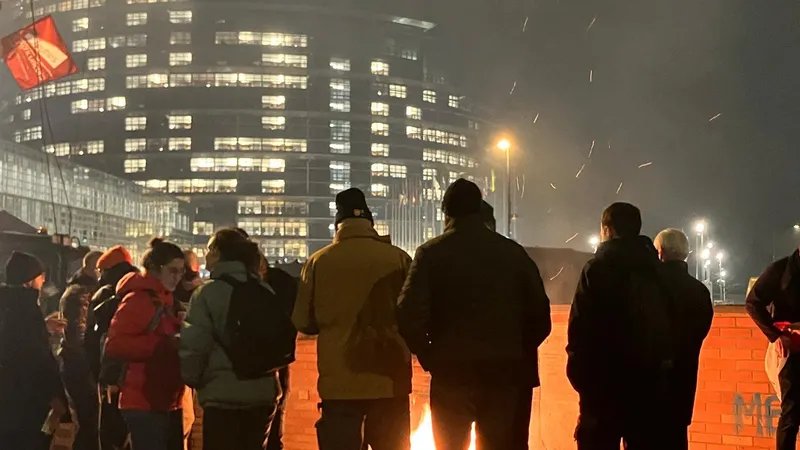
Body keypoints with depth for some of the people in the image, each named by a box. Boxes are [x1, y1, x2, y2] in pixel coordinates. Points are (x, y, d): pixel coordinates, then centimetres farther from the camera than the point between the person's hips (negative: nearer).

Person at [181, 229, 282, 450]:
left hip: (222, 396, -5)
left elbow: (193, 345, -10)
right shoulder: (265, 292, 7)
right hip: (262, 393, 5)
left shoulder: (207, 293, -8)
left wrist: (192, 379, 7)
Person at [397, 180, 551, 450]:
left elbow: (410, 315, -14)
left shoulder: (432, 253, -4)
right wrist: (516, 353, 12)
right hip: (506, 373, 2)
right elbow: (540, 315, 2)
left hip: (452, 373, -2)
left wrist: (429, 356, 0)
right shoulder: (513, 253, 5)